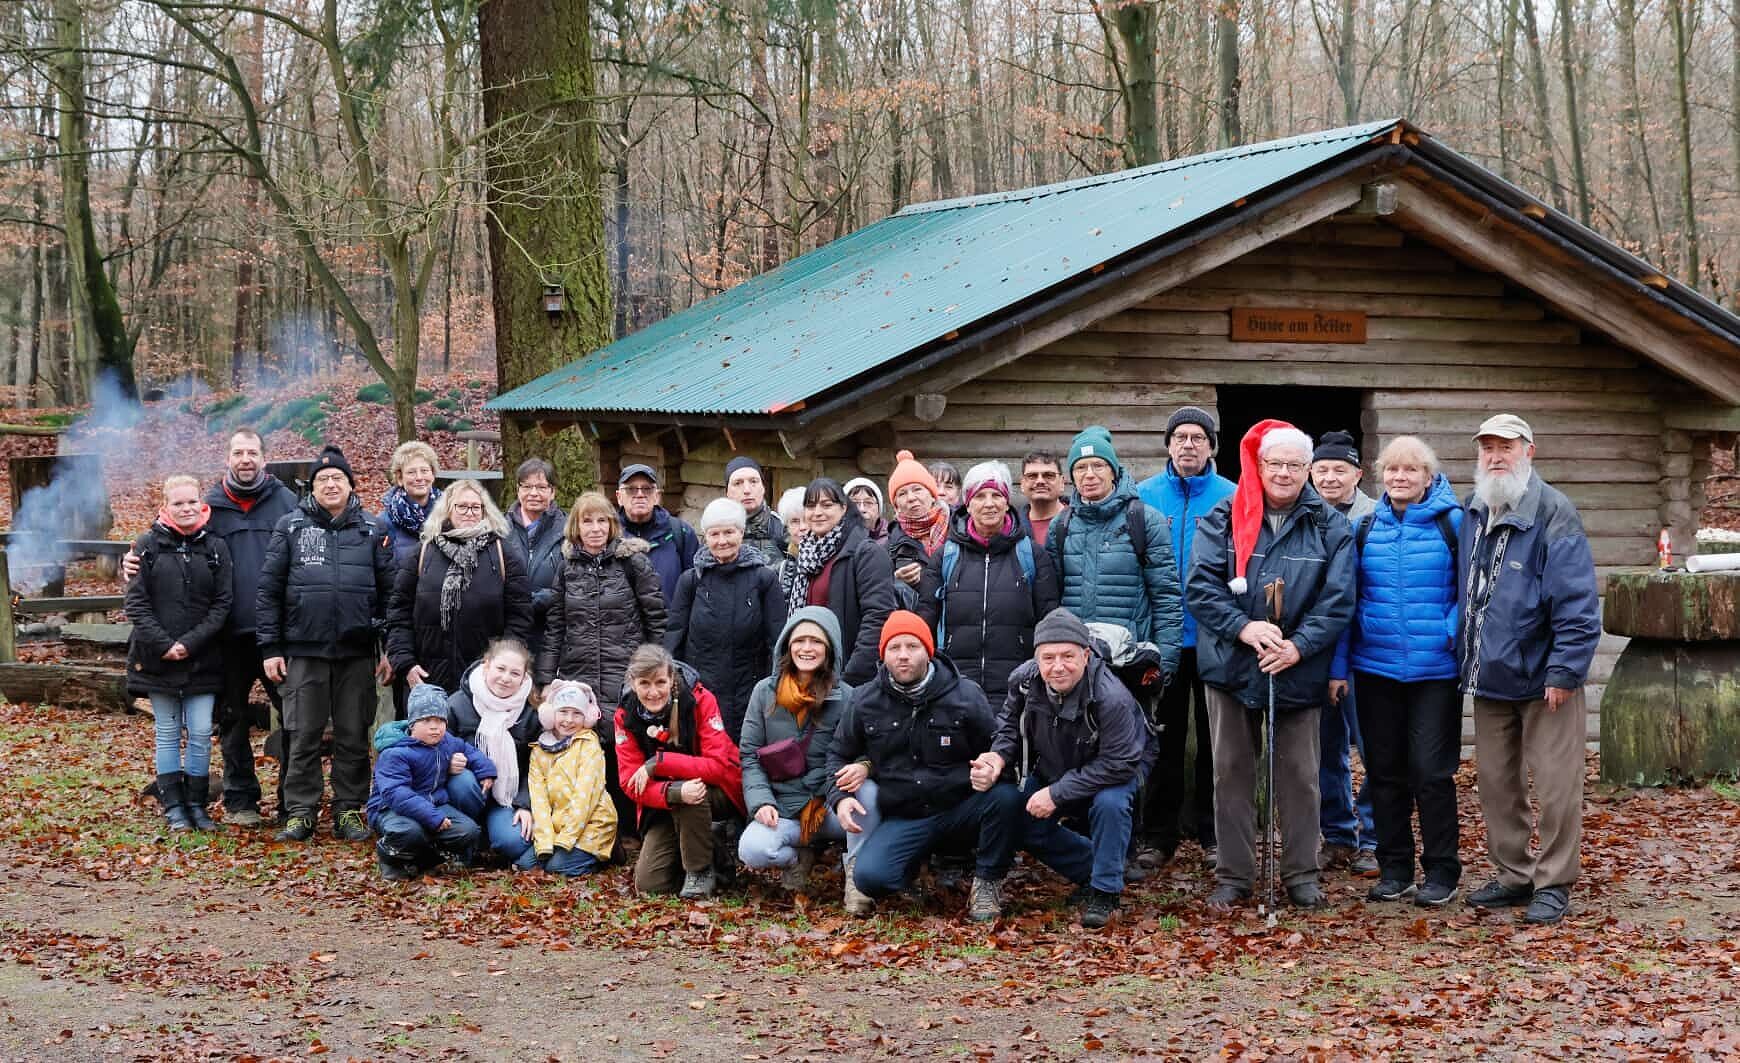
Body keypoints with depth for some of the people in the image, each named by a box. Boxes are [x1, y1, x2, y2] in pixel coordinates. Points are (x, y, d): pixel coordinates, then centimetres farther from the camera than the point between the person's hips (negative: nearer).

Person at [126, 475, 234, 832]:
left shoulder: (215, 548, 3)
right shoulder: (149, 545, 0)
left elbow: (222, 603, 0)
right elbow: (136, 602, -3)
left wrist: (190, 643, -11)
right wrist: (164, 645, -13)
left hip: (202, 659, 1)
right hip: (158, 657, -1)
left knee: (201, 733, 0)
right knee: (168, 733, 5)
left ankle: (197, 804, 11)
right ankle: (173, 806, 11)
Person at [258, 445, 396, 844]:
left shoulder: (372, 532, 8)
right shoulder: (291, 527, 5)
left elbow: (388, 593, 7)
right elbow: (269, 589, 3)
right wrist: (270, 648, -2)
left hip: (357, 653, 1)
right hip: (304, 650, -1)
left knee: (353, 736, 5)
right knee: (303, 736, 2)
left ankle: (349, 811, 14)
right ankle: (301, 812, 9)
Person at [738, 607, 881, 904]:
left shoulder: (846, 697, 1)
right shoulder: (765, 692, 5)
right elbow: (749, 754, 4)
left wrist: (862, 768, -24)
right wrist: (761, 802, -11)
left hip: (832, 809, -1)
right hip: (784, 810, 1)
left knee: (868, 790, -33)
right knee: (752, 850, -29)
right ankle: (801, 855, 7)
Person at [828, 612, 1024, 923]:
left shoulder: (966, 695, -4)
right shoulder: (864, 701, 2)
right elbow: (839, 755, 16)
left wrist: (991, 771, -19)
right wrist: (840, 798, -2)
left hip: (960, 809, -1)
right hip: (903, 819, 1)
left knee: (1006, 796, -32)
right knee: (869, 877, -26)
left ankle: (987, 881, -8)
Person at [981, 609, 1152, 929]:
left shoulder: (1110, 697, -38)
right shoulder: (1024, 680, -20)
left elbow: (1117, 765, -35)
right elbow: (1010, 723, 0)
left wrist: (1056, 794, -35)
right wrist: (1000, 755, -22)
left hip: (1119, 769, -6)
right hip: (1053, 769, 6)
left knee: (1110, 803, -35)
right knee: (1022, 824, -4)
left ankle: (1104, 890, -15)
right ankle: (1090, 869, 15)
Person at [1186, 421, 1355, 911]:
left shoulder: (1330, 526, 1)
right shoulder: (1223, 519, 0)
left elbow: (1337, 600, -5)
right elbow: (1201, 584, -7)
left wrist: (1298, 646, -17)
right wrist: (1244, 627, -20)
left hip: (1299, 671, 0)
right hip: (1231, 666, 0)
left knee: (1299, 775, 6)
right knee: (1232, 772, 6)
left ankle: (1301, 874, 17)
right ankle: (1233, 875, 15)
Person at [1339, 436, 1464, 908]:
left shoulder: (1453, 523, -4)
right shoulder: (1365, 527, 7)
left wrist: (1453, 634, -14)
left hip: (1435, 671, -4)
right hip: (1375, 669, 4)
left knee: (1431, 771, -3)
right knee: (1384, 771, 9)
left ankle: (1441, 871, 9)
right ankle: (1394, 868, 20)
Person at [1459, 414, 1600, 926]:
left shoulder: (1553, 513, -13)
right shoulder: (1472, 514, 9)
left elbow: (1577, 601, -16)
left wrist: (1564, 671, -19)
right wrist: (1465, 659, 11)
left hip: (1544, 678, -7)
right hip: (1489, 676, 7)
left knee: (1556, 785, 0)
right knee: (1497, 784, 13)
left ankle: (1554, 884, 10)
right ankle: (1513, 875, 25)